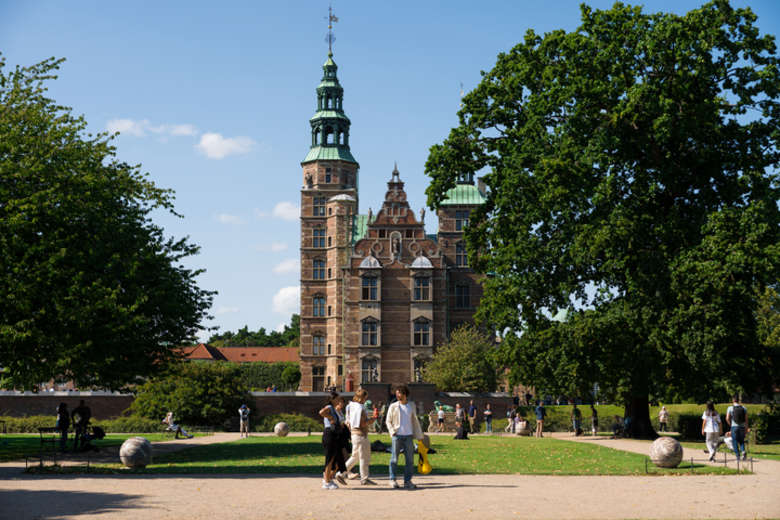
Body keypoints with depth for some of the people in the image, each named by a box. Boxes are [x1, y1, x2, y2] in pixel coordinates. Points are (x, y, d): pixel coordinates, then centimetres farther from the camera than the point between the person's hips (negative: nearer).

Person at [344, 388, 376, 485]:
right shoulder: (360, 408, -18)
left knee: (355, 456, 19)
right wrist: (371, 420, -9)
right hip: (360, 434, -9)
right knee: (364, 457, 0)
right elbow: (362, 424, -21)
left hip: (353, 433, 9)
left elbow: (348, 422, 16)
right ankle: (364, 479, 6)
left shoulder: (351, 406, 11)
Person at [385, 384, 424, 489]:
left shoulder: (412, 405, 9)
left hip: (408, 436, 2)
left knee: (410, 459, 2)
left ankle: (407, 481, 9)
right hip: (397, 435, -2)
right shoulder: (393, 406, 2)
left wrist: (419, 435, 13)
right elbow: (388, 421, 6)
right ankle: (393, 480, 9)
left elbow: (415, 421, 15)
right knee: (394, 459, -1)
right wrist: (392, 431, -10)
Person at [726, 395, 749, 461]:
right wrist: (746, 428, 9)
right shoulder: (743, 408, 4)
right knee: (741, 441, 15)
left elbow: (727, 419, -8)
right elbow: (746, 419, 2)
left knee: (735, 442, 7)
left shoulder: (730, 408, -3)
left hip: (734, 427, -2)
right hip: (742, 427, 2)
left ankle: (738, 456, 2)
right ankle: (743, 451, -12)